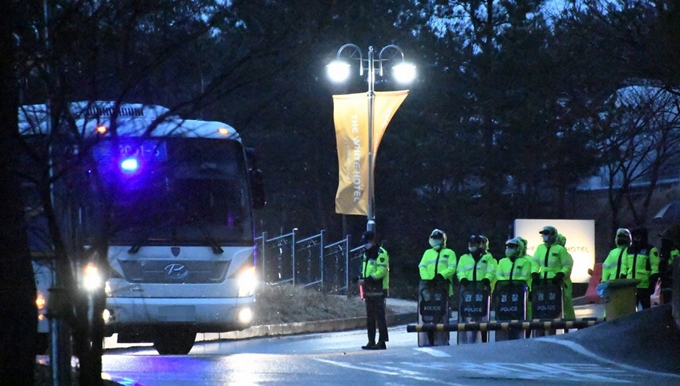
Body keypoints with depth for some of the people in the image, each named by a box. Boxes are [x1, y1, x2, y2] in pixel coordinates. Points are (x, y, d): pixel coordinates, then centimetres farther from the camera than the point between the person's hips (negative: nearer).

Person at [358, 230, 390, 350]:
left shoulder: (381, 254, -10)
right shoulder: (367, 254, 19)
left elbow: (381, 271, -19)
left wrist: (367, 280, -24)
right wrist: (362, 278, 5)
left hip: (378, 290, -9)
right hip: (369, 290, 9)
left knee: (379, 316, -9)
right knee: (370, 317, 10)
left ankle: (382, 341, -9)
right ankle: (371, 341, 14)